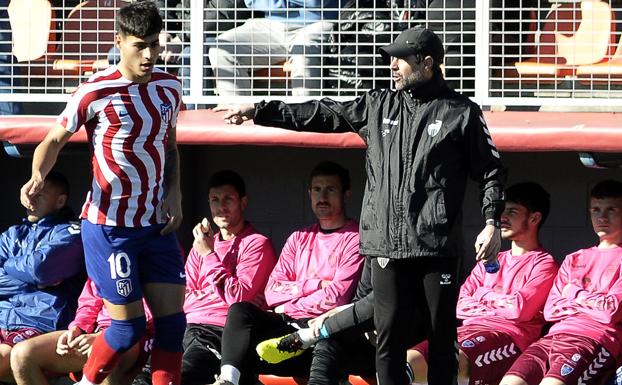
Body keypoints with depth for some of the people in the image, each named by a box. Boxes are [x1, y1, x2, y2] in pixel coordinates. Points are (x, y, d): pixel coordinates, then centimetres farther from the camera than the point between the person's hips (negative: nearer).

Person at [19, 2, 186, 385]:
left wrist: (174, 194, 5)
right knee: (129, 327, -5)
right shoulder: (95, 93, -13)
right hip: (109, 226, -5)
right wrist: (37, 177, -24)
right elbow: (55, 140, -4)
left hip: (157, 224, 5)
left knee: (173, 319, 0)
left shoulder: (169, 87, 4)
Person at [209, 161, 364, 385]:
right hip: (287, 324, 6)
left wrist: (289, 308, -2)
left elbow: (337, 297, -11)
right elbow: (272, 292, 9)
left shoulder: (355, 239, 0)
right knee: (240, 310, -23)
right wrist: (315, 285, -5)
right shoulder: (300, 239, 22)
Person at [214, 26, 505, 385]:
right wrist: (258, 111, 13)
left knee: (441, 337, 1)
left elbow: (491, 171, 5)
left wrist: (492, 223, -6)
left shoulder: (461, 112, 3)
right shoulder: (378, 106, 13)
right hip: (388, 245, 3)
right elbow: (321, 115, 16)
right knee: (390, 336, 0)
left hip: (438, 246, -3)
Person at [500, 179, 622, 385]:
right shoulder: (574, 260, 28)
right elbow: (550, 310, 17)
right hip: (556, 335, 6)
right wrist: (591, 303, 4)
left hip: (595, 337, -5)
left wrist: (576, 295, 10)